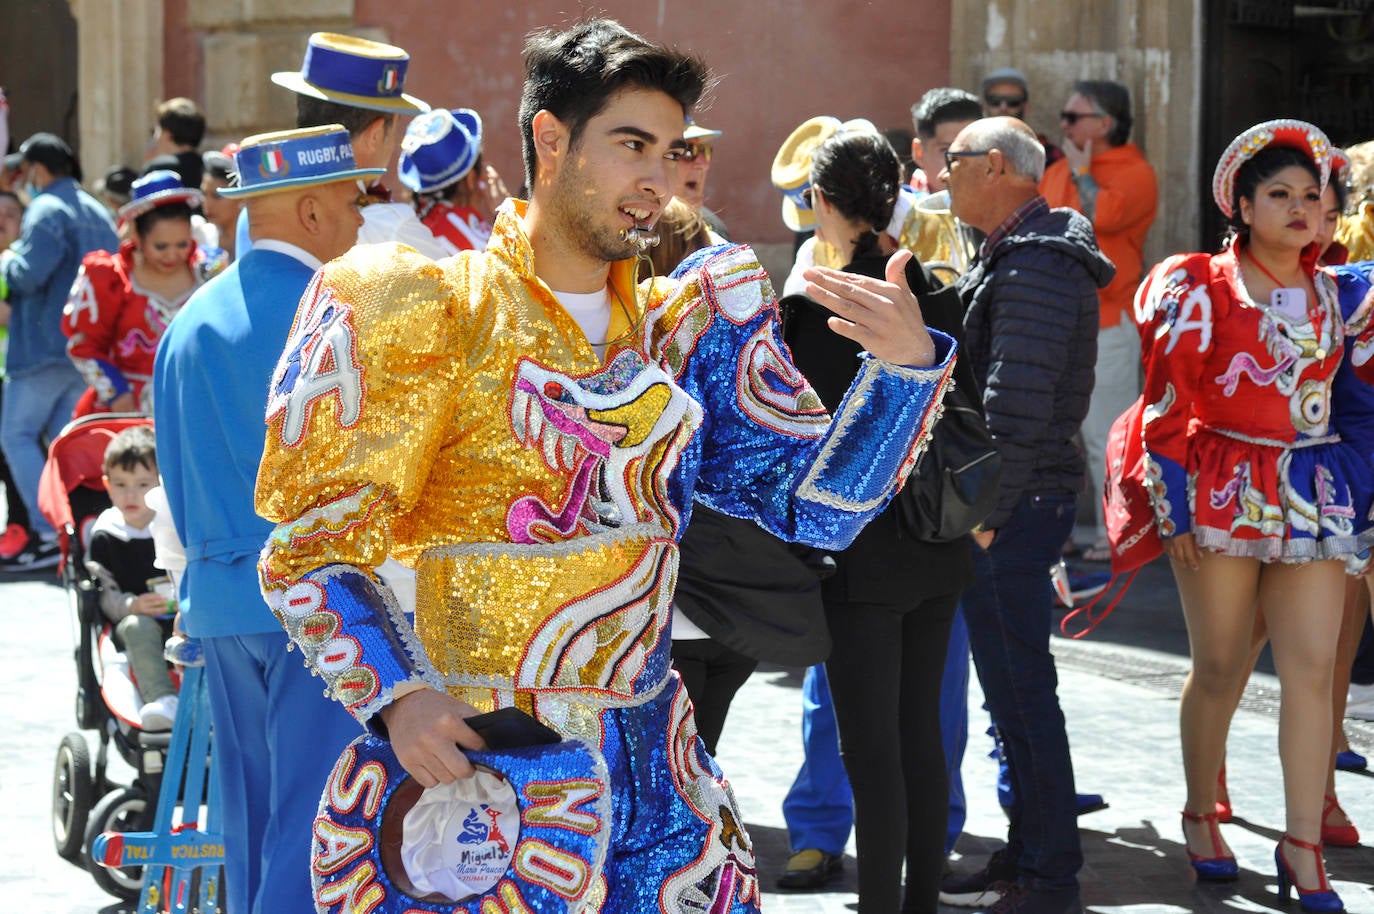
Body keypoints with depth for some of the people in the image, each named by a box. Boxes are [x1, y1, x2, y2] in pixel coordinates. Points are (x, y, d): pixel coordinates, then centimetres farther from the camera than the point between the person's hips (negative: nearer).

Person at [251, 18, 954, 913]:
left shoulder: (684, 324, 10)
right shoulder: (438, 311, -5)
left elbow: (813, 504, 5)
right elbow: (312, 547, -6)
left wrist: (909, 367, -11)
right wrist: (396, 695, -22)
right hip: (483, 772, -4)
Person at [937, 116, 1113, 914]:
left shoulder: (1032, 269, -17)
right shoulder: (1015, 256, 16)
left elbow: (1017, 405, -24)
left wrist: (985, 511, -22)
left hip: (1016, 505, -10)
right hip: (1021, 498, 10)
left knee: (1022, 685, -5)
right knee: (1013, 684, 16)